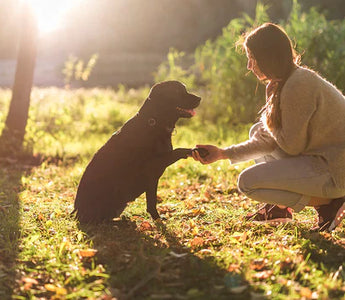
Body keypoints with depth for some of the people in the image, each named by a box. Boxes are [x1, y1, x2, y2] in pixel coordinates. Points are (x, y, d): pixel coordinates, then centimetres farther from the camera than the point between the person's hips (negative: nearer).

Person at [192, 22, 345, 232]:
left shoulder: (298, 85, -22)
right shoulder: (284, 83, 9)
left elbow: (292, 146, -18)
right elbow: (275, 140, 10)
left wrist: (268, 123, 1)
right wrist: (223, 153, 8)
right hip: (320, 157, 10)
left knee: (247, 182, -11)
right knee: (257, 131, 18)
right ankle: (280, 208, 19)